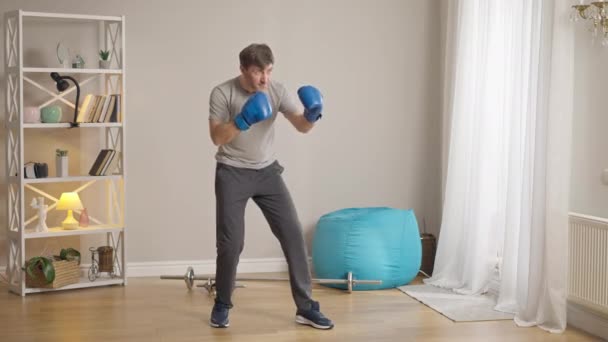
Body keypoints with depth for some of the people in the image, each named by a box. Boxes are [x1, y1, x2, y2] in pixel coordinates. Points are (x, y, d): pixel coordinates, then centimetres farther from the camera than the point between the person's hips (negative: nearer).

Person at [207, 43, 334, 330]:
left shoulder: (277, 91, -3)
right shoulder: (222, 93, -13)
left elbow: (301, 126, -7)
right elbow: (217, 137, -17)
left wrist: (312, 115, -30)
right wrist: (242, 121, -32)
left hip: (267, 171, 4)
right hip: (232, 174, -3)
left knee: (293, 234, -4)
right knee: (230, 242, -5)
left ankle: (306, 308, 2)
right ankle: (222, 305, 18)